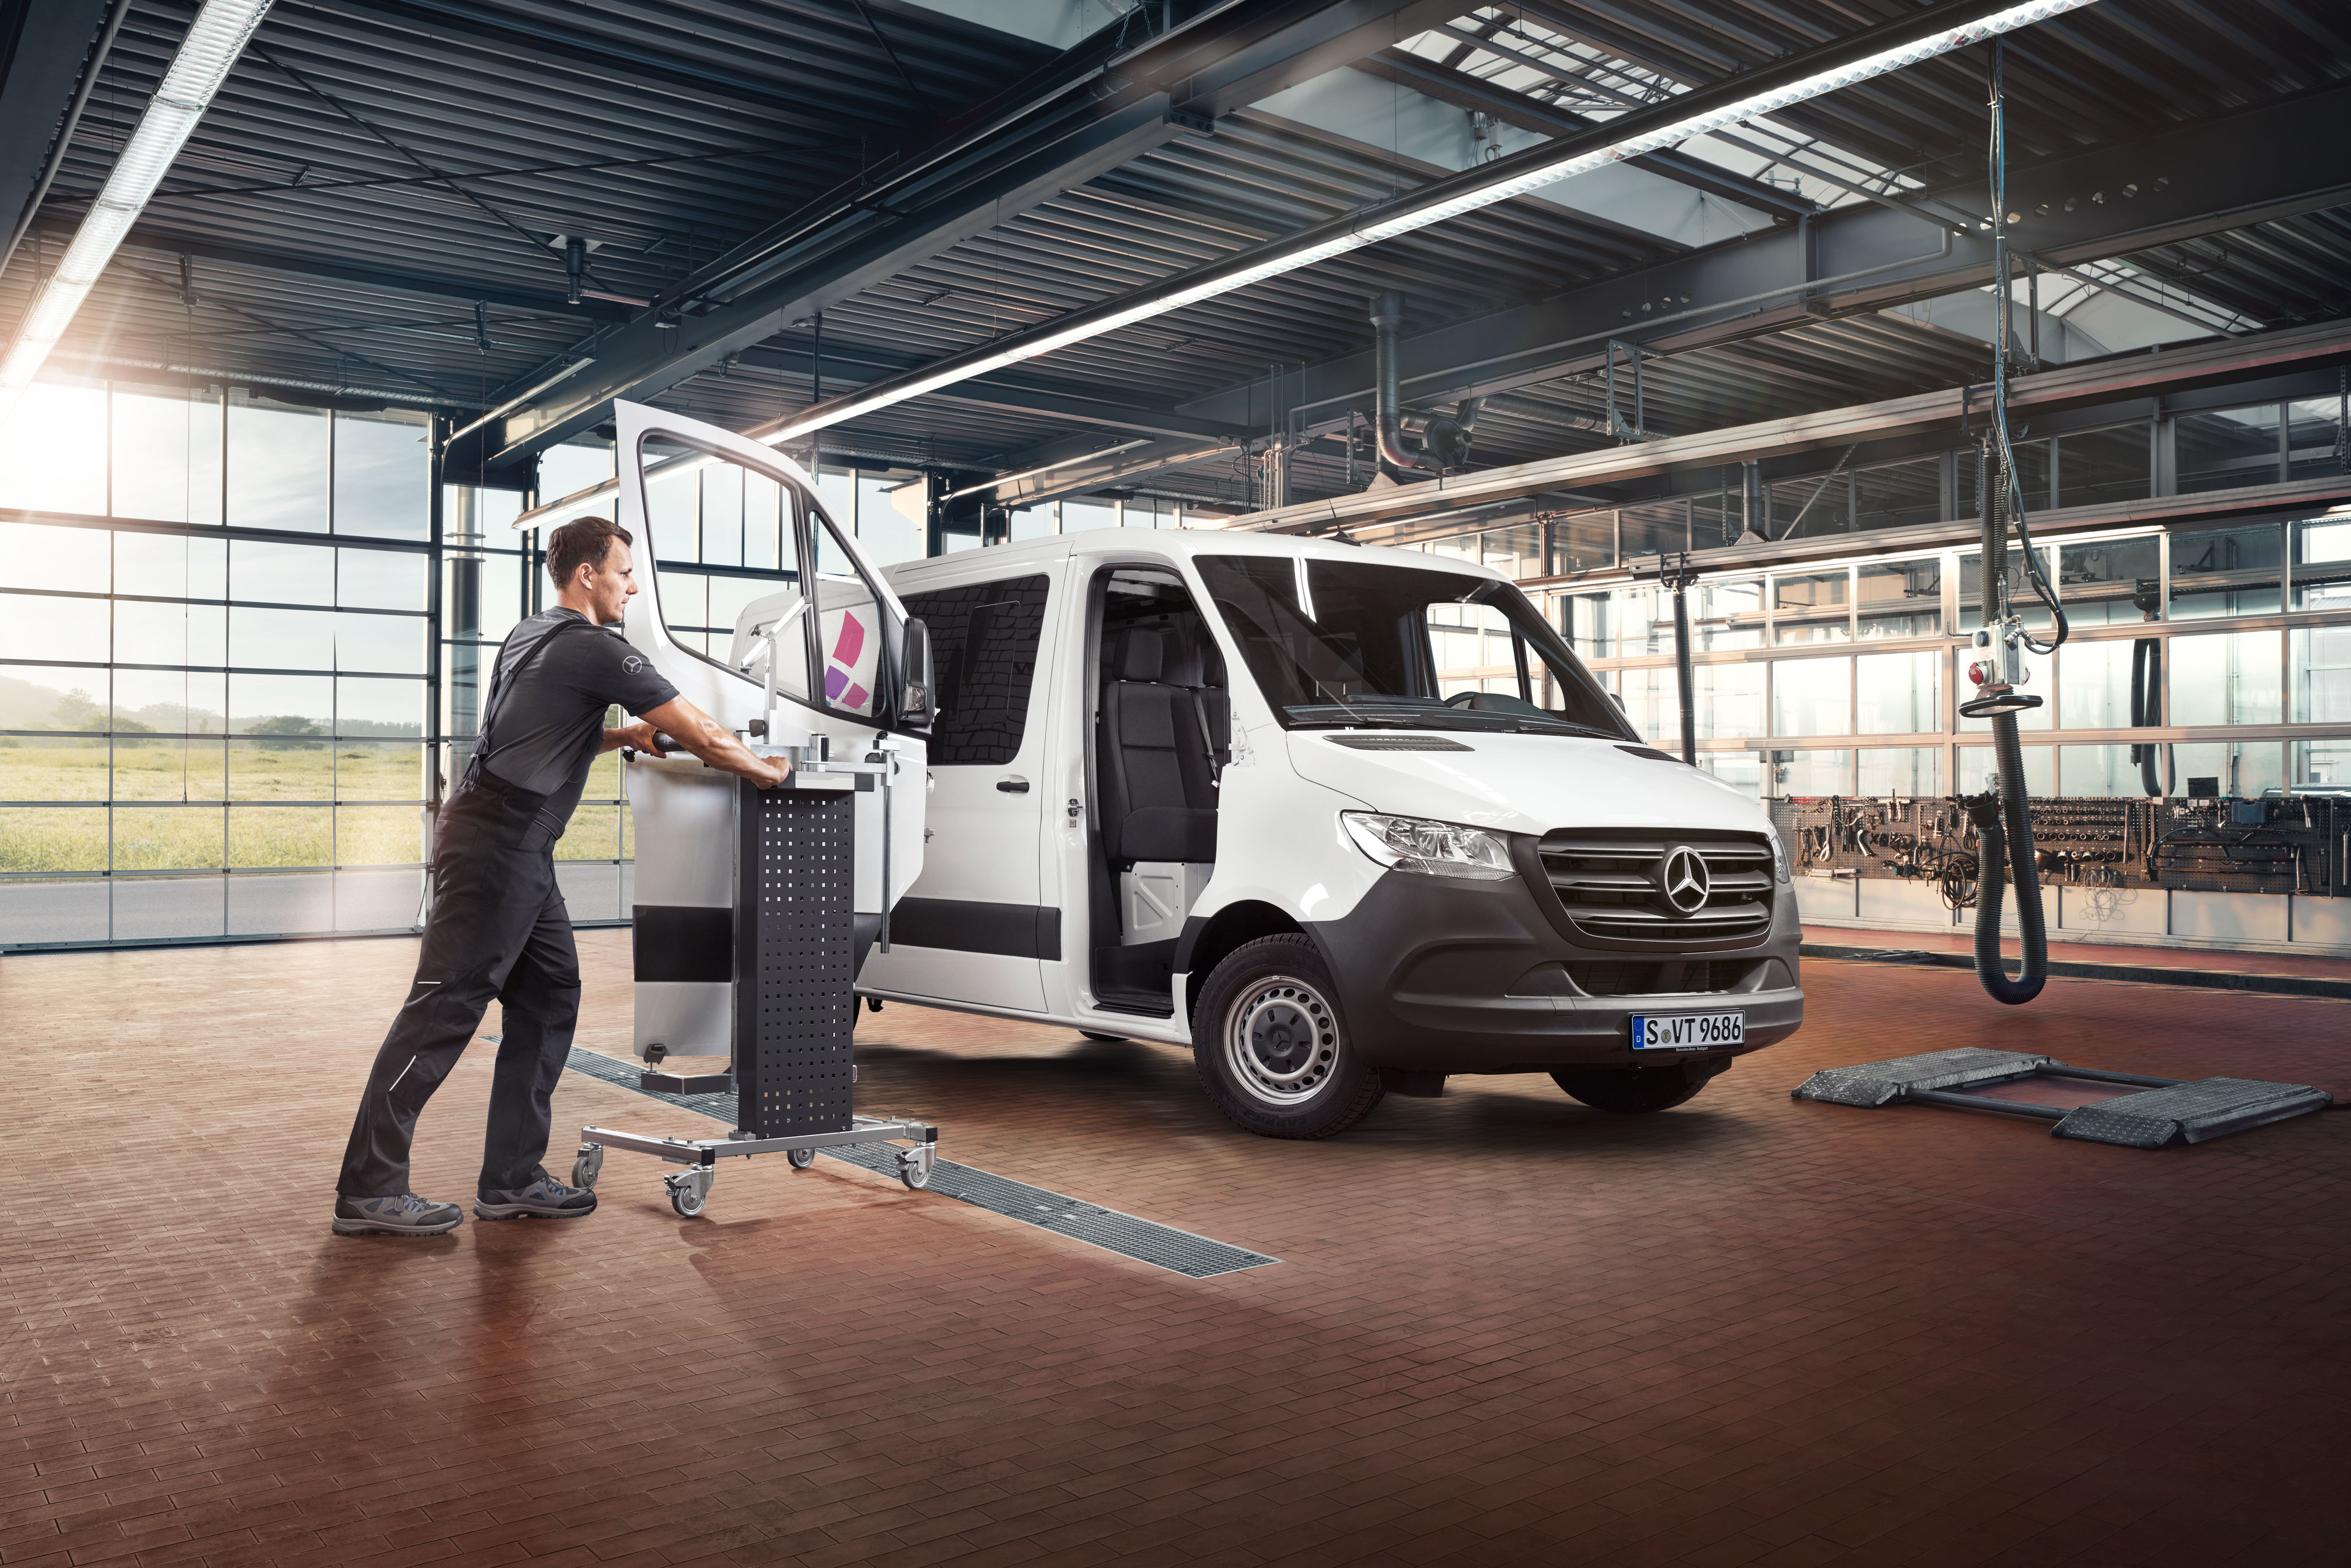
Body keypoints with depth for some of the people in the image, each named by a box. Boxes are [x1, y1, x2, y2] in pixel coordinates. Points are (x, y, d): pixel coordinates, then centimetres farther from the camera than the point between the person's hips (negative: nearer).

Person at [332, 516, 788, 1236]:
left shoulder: (532, 637, 19)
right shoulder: (595, 650, -10)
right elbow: (703, 735, -10)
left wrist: (625, 735, 21)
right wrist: (772, 772, 5)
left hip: (518, 850, 10)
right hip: (497, 844, -10)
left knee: (549, 999, 10)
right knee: (444, 1008, -7)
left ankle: (511, 1179, 13)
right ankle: (368, 1189, -2)